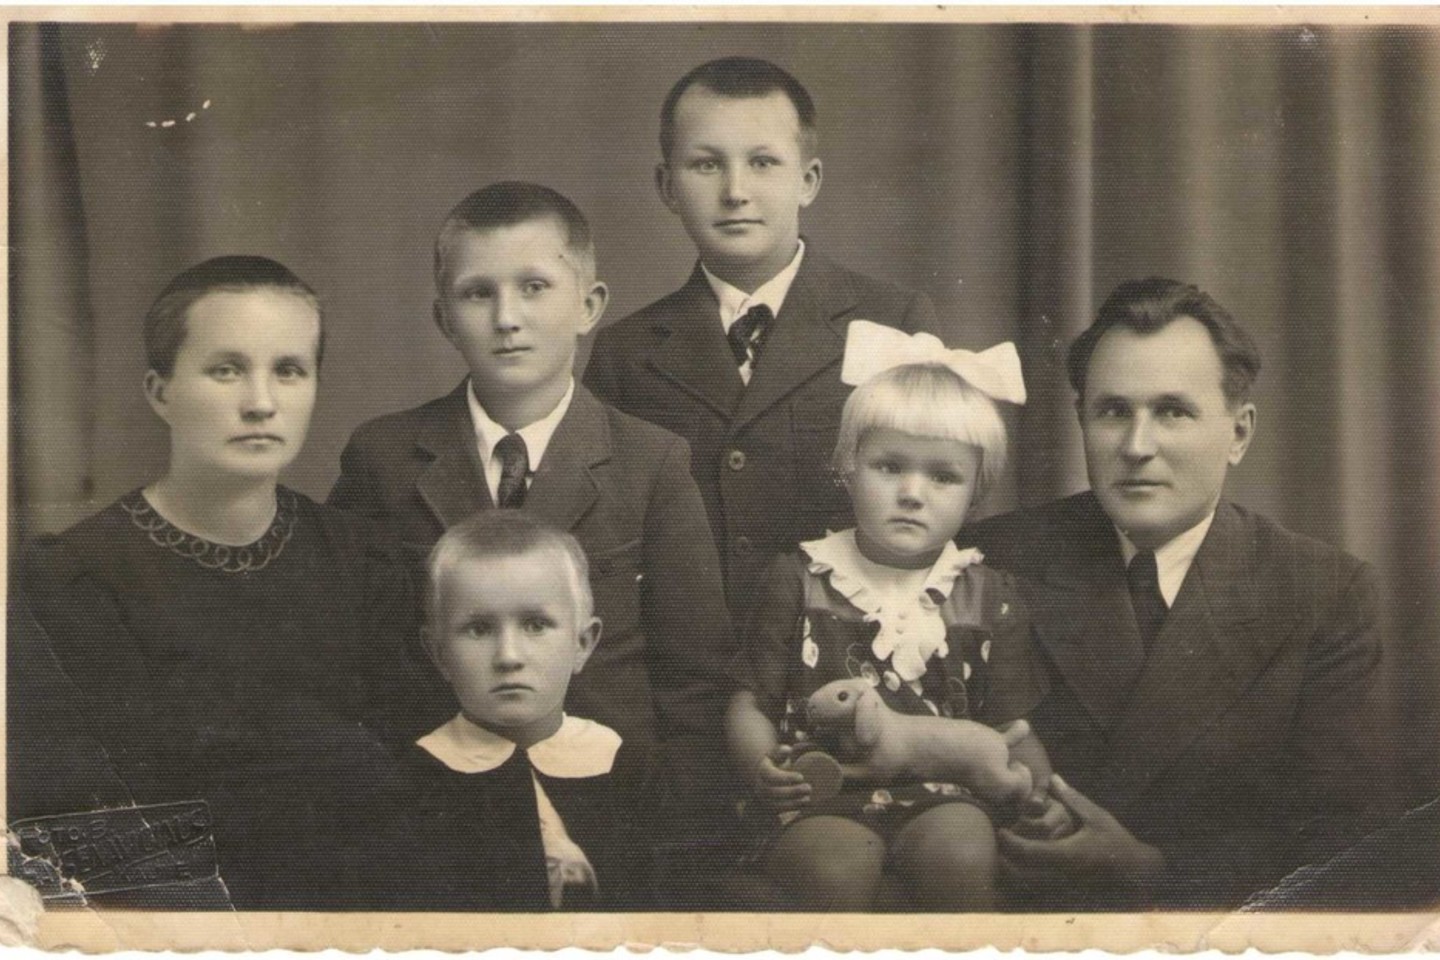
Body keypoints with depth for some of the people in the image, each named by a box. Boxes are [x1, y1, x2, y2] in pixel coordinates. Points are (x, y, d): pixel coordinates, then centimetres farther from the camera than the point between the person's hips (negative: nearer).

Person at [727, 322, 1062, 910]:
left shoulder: (987, 596, 12)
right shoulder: (801, 580, 8)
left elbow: (1010, 728, 13)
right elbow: (751, 703, 7)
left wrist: (1039, 790, -9)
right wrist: (760, 766, -15)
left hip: (942, 798, 2)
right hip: (823, 797, -1)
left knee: (961, 855, -30)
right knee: (836, 866, -32)